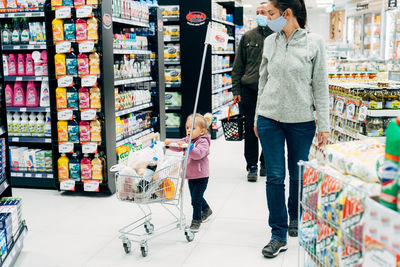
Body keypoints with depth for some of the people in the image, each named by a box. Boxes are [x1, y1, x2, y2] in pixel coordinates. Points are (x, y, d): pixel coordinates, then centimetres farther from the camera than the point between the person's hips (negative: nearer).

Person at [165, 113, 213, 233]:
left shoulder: (203, 142, -16)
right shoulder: (187, 140, 7)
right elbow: (178, 147, -1)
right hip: (190, 175, 8)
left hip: (201, 176, -8)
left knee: (196, 199, -7)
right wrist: (169, 144, -21)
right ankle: (206, 210, 46)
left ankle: (196, 220, 7)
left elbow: (199, 153, -33)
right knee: (196, 196, 22)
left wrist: (188, 147, -46)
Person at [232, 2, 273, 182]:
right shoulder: (248, 37, 9)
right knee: (250, 129, 2)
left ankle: (265, 162, 23)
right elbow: (238, 65, 9)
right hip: (249, 90, 1)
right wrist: (236, 89, 2)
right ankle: (252, 166, 10)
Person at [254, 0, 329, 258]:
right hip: (269, 118, 2)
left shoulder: (314, 42, -4)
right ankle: (279, 235, 10)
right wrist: (257, 117, 14)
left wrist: (324, 125, -5)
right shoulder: (270, 42, 6)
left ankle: (295, 217, 38)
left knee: (298, 176, 11)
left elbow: (320, 85, -3)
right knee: (275, 176, 1)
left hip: (301, 121, -2)